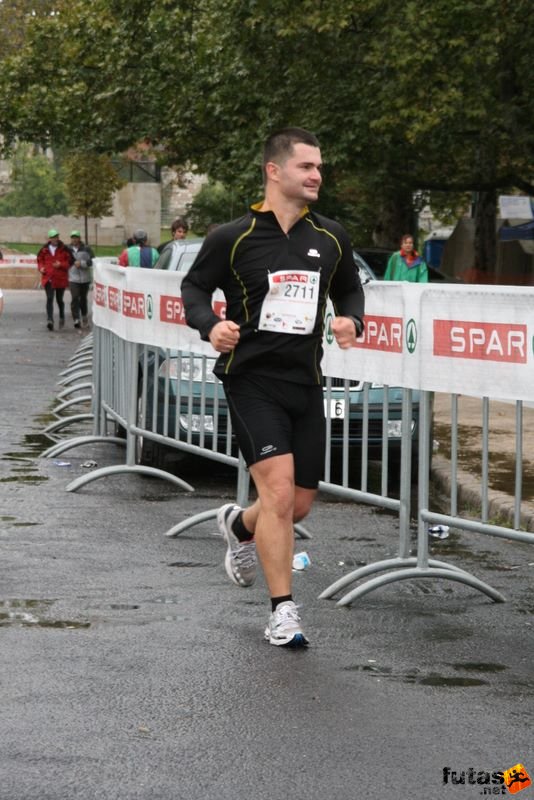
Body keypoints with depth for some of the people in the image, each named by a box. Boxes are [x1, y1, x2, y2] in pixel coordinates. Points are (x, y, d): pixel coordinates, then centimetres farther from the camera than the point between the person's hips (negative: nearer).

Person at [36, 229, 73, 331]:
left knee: (59, 299, 12)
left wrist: (61, 265, -17)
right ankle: (49, 320, -19)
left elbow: (70, 261, -1)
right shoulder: (44, 250, 5)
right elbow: (40, 260, 16)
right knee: (49, 298, -12)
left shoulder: (64, 249, -1)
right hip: (48, 278, 1)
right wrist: (41, 267, -4)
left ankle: (62, 317, 36)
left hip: (61, 278, -1)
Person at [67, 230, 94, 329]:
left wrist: (82, 263, -16)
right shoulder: (68, 249, 7)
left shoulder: (86, 249, 2)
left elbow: (92, 261, -5)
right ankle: (76, 320, -15)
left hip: (85, 278, 0)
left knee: (83, 298, 11)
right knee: (74, 298, -12)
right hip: (73, 278, 0)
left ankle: (84, 315, 33)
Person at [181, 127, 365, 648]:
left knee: (299, 504, 9)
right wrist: (211, 325, -15)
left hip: (305, 381, 5)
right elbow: (194, 287, 5)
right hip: (251, 377, -5)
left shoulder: (330, 237, 7)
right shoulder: (232, 238, -5)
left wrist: (351, 320, -2)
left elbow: (349, 289, 20)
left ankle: (239, 526, 45)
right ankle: (282, 614, -7)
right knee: (279, 490, -18)